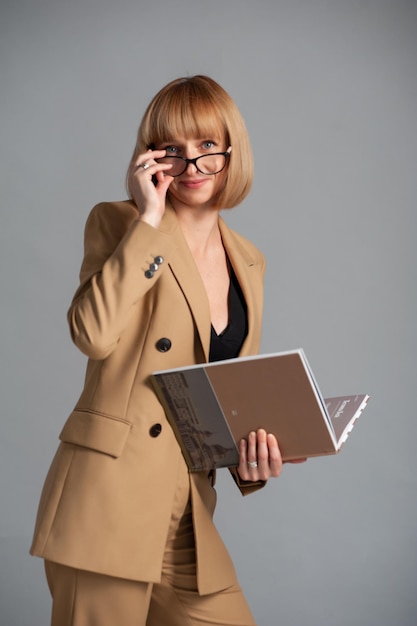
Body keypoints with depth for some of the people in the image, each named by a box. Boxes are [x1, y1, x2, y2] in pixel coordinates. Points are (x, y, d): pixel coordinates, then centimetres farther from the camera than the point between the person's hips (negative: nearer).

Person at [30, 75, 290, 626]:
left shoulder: (249, 263, 15)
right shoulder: (118, 222, -2)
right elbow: (93, 333, -21)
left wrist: (252, 458, 3)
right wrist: (148, 218, -16)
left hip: (187, 516, 6)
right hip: (107, 502, -6)